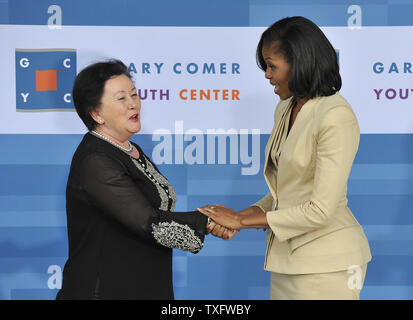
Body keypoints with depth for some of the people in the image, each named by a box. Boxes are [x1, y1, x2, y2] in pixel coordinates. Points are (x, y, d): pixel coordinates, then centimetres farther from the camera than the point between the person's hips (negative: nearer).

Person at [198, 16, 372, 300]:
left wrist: (242, 220, -14)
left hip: (326, 262, -7)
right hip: (287, 255, 8)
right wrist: (243, 214, -4)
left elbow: (321, 210, -21)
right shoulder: (285, 110, 10)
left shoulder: (336, 117, -18)